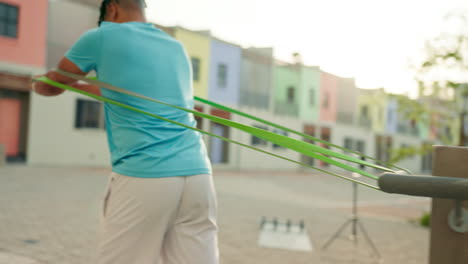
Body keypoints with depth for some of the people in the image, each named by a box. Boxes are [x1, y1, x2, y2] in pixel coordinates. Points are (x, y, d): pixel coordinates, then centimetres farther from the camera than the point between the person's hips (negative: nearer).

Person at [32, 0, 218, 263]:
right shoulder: (177, 47, 21)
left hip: (143, 178, -5)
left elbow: (48, 87, 21)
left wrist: (40, 82, 45)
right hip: (198, 175, 5)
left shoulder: (102, 37, 6)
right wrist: (77, 85, 49)